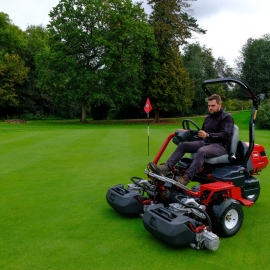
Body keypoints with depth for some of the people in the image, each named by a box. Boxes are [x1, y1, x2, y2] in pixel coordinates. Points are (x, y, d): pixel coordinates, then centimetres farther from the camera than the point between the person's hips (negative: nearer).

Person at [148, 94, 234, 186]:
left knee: (201, 151, -39)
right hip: (205, 143, 7)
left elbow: (225, 135, -18)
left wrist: (207, 135, -30)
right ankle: (166, 168, -27)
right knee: (183, 145, -11)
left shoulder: (227, 118, -4)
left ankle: (186, 178, -48)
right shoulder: (208, 118, 19)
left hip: (221, 146, -7)